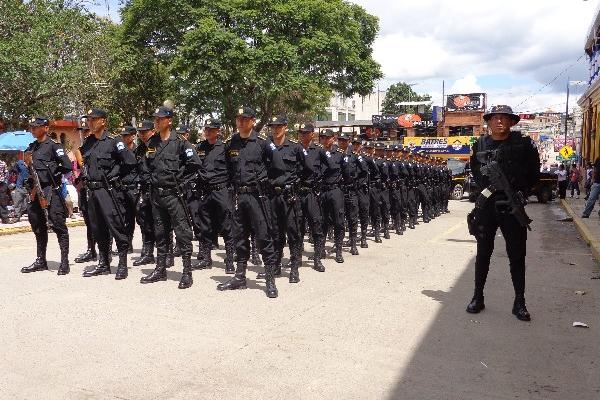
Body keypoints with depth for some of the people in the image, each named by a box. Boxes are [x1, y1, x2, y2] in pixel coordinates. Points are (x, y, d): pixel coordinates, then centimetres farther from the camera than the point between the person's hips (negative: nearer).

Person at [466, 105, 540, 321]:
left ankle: (519, 303, 14)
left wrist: (522, 192, 0)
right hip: (486, 205, 2)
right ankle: (478, 298, 20)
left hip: (513, 207, -2)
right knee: (483, 253, 9)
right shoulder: (480, 145, 5)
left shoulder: (524, 144, -1)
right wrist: (486, 186, 6)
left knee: (517, 255, 4)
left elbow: (534, 173, 7)